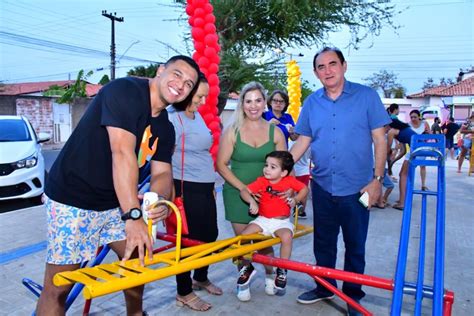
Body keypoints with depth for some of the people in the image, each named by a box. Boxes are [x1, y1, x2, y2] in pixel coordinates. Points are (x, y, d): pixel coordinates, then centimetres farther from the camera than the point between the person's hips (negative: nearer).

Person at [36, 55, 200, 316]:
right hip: (72, 199, -8)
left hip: (116, 202, 8)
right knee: (58, 286, -3)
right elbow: (122, 153, -30)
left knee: (139, 258, 16)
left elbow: (162, 172, 1)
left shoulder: (165, 128, 5)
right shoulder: (124, 90, -19)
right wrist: (133, 216, -34)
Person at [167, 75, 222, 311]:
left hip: (205, 187, 8)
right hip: (186, 188, -8)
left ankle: (200, 279, 38)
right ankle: (184, 293, 20)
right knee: (189, 239, 1)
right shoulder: (173, 118, -13)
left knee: (210, 234, 16)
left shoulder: (197, 116, 12)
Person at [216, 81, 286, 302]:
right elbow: (221, 164, -6)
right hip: (237, 192, 0)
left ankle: (270, 275, 31)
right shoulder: (232, 131, -3)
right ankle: (244, 276, 30)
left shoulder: (275, 131, 2)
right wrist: (242, 187, -14)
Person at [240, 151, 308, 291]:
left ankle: (282, 270, -9)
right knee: (244, 234, -17)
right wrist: (252, 202, -25)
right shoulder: (261, 181, -6)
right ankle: (247, 266, 5)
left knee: (287, 236, -32)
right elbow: (244, 191, -9)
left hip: (281, 222, -2)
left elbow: (305, 189, 6)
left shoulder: (289, 181, -6)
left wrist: (296, 200, -7)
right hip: (262, 220, 2)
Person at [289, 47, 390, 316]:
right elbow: (303, 141, 7)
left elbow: (380, 140, -5)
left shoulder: (366, 96, -5)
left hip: (357, 187, -3)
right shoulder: (312, 102, 4)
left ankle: (353, 294, 31)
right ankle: (324, 288, 36)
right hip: (322, 186, 3)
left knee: (355, 246, 11)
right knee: (323, 242, 16)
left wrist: (377, 179, -10)